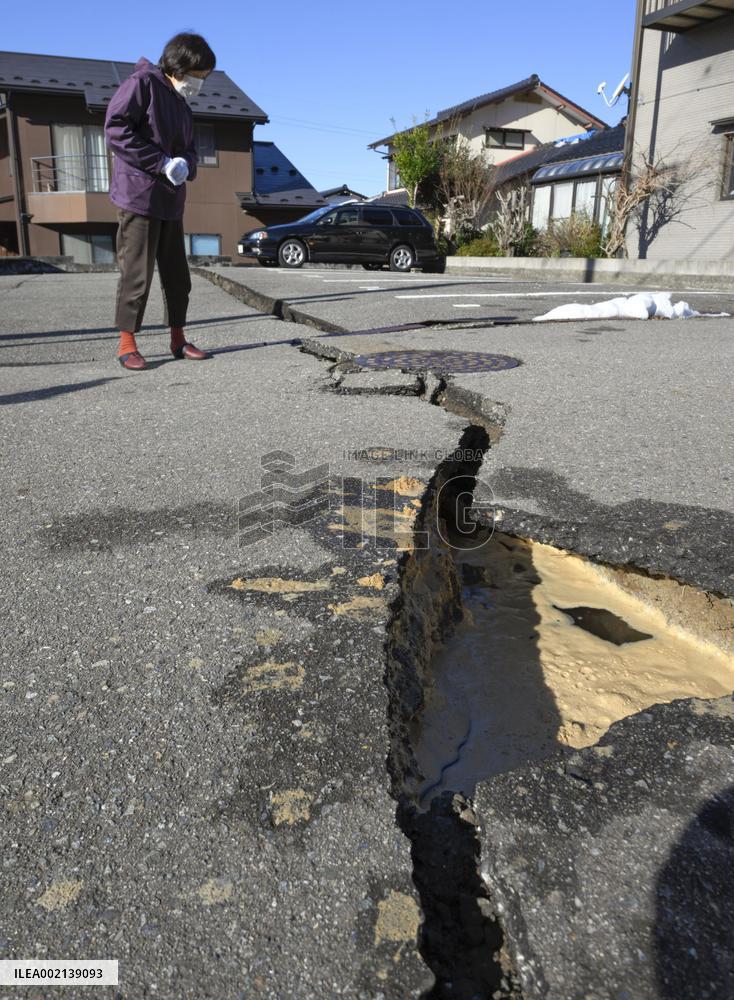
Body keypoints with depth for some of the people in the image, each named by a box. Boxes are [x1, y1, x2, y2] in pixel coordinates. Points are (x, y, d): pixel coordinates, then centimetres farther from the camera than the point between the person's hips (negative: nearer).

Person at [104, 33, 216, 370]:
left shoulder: (183, 106, 20)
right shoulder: (142, 83, -6)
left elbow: (189, 150, 22)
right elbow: (116, 129, -15)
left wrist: (185, 165, -4)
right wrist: (162, 162, -18)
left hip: (171, 202, 8)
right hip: (138, 197, -8)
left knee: (177, 275, 9)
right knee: (136, 274, -7)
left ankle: (178, 340, 19)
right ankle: (127, 344, 1)